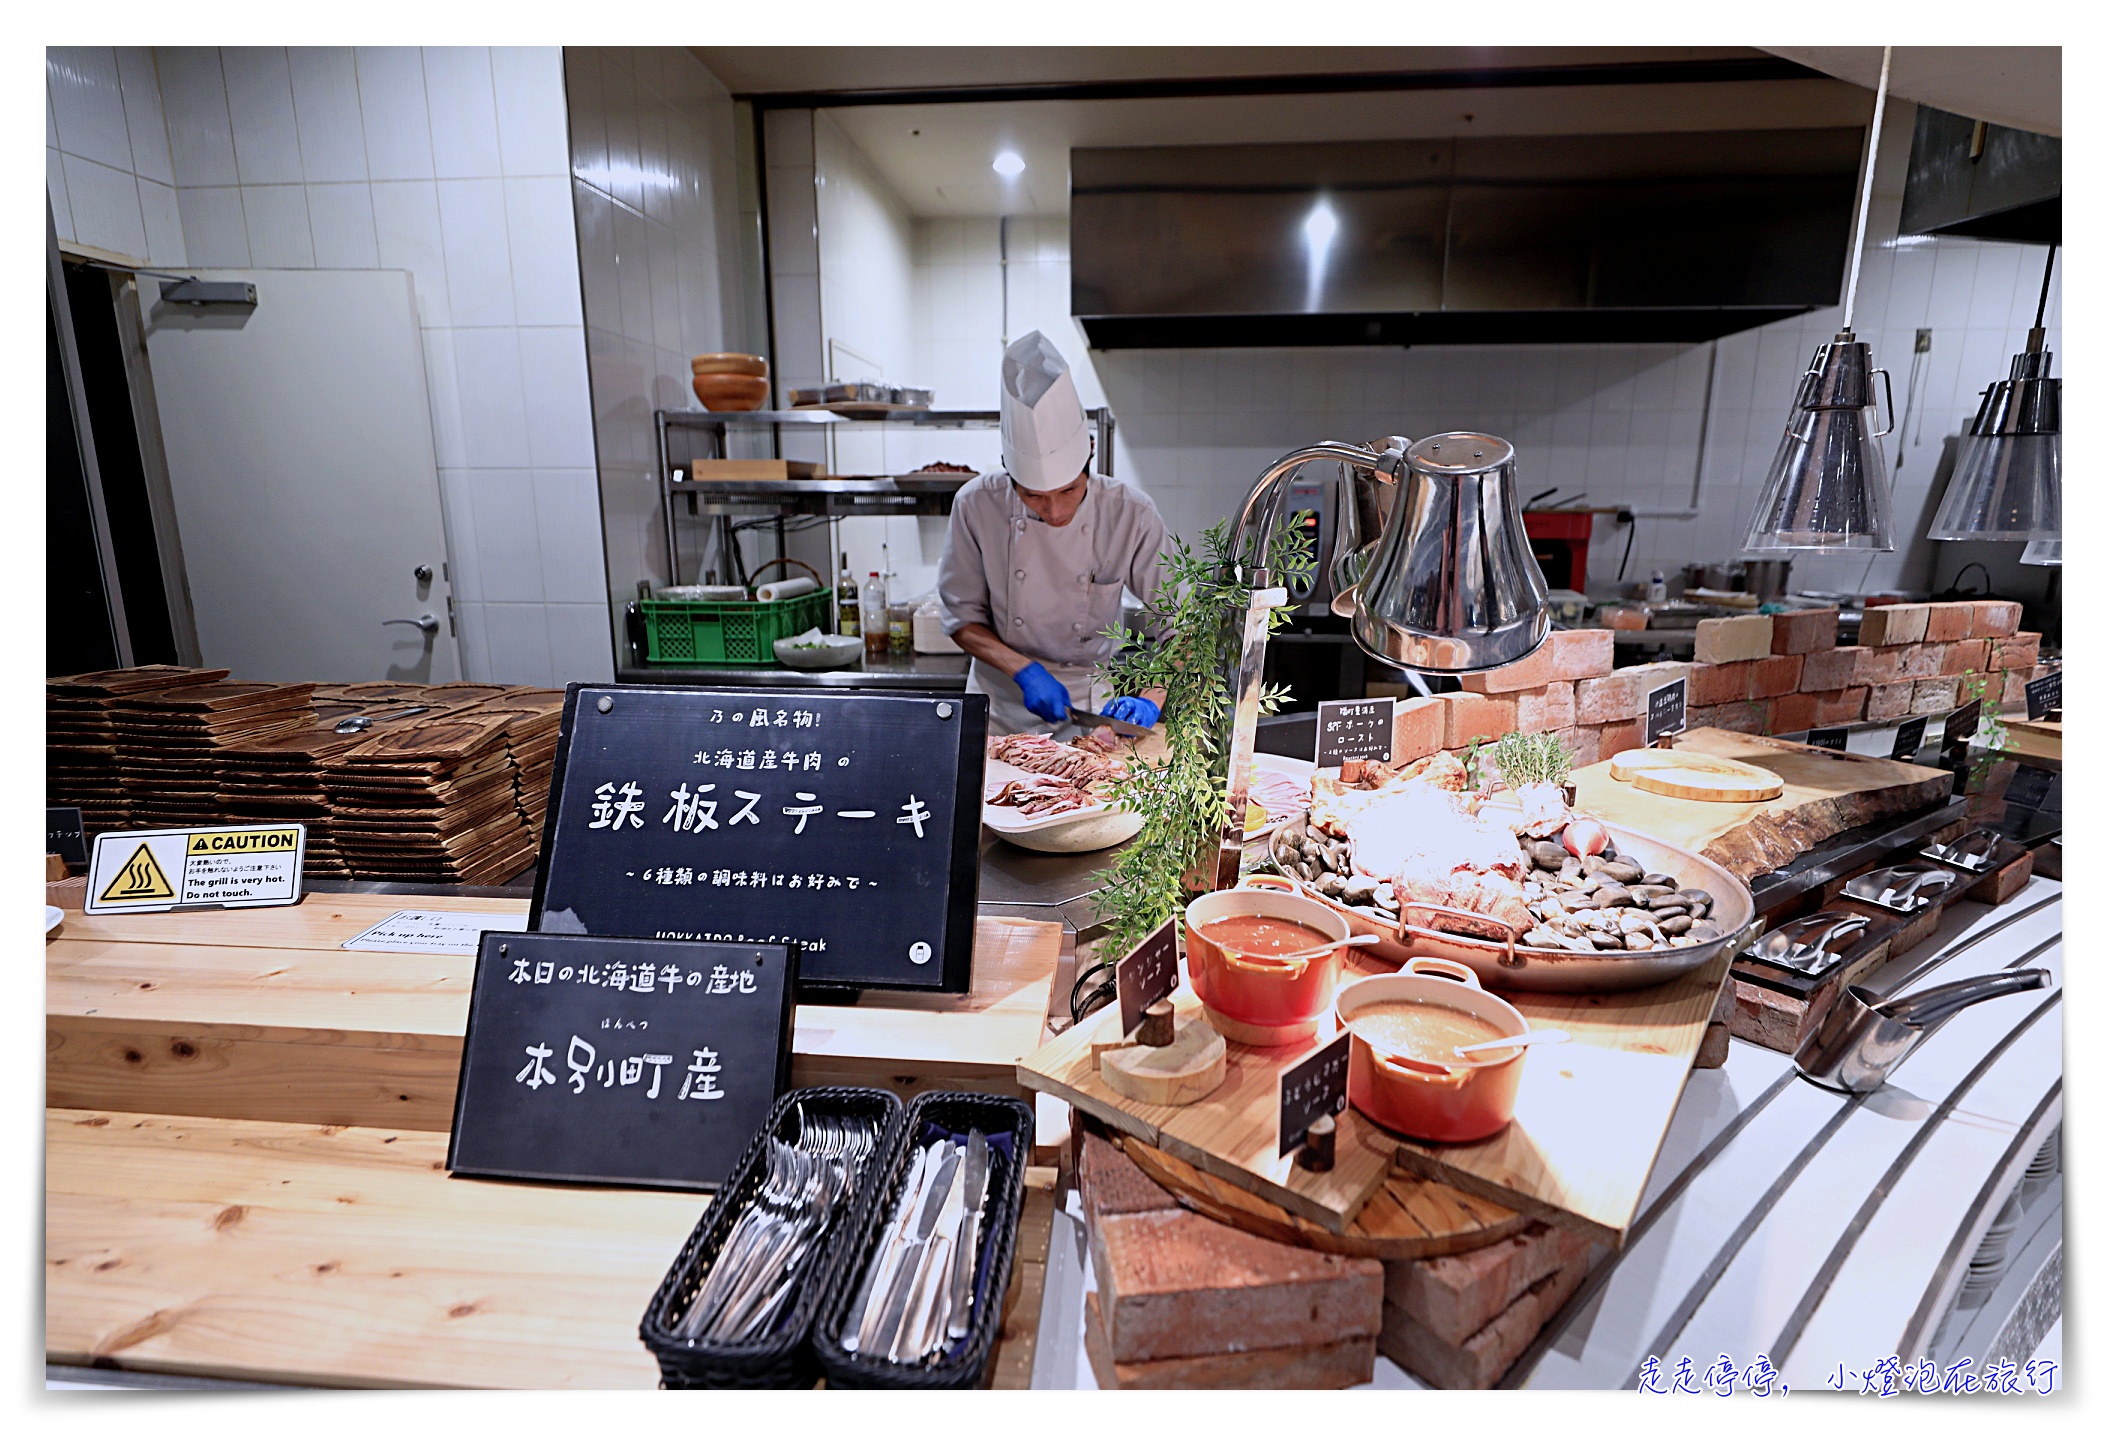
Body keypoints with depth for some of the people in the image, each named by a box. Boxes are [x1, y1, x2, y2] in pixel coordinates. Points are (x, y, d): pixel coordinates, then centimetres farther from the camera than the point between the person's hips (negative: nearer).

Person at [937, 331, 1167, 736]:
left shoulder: (1132, 515, -15)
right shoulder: (976, 506, -14)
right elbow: (962, 617, -5)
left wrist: (1149, 698, -24)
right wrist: (1024, 670, -19)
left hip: (1093, 701, 0)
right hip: (1002, 706, 1)